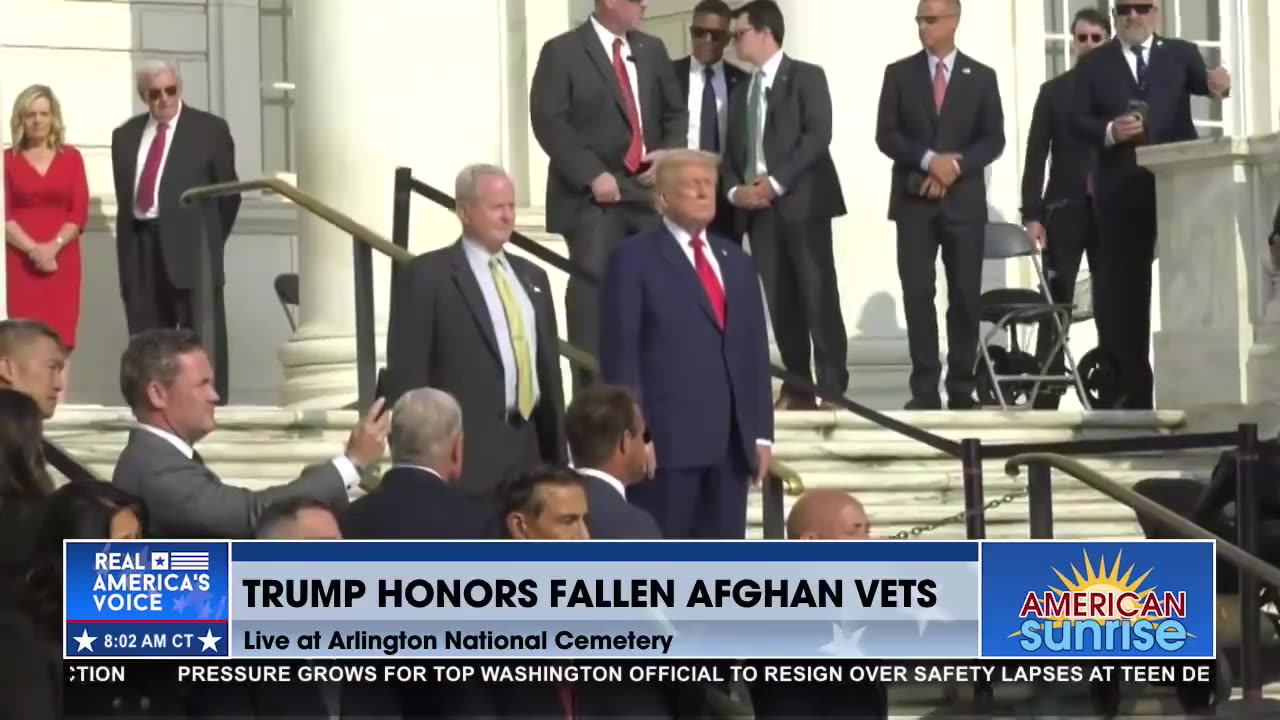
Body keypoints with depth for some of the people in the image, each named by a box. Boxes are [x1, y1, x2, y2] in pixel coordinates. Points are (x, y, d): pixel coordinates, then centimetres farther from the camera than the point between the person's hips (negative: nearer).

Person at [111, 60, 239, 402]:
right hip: (140, 248, 4)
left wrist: (210, 241, 8)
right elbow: (124, 196, 15)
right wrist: (129, 247, 9)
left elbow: (228, 192, 5)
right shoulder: (126, 135, 14)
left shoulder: (210, 129, 2)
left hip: (189, 245, -4)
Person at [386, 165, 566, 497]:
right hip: (465, 452, -6)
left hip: (531, 448, 6)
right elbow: (407, 373, -6)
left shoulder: (532, 277, 18)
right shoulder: (426, 276, -3)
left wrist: (558, 456, 17)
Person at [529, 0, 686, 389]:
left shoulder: (652, 50, 14)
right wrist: (592, 174, -17)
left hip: (648, 189, 5)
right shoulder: (562, 51, -3)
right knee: (593, 290, -7)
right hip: (591, 195, -5)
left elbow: (675, 111, 19)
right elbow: (548, 122, -10)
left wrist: (668, 153, -2)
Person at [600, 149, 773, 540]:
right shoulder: (635, 259, 0)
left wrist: (761, 432, 10)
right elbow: (620, 353, -6)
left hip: (731, 440, 6)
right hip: (666, 438, -6)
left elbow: (754, 352, 17)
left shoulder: (736, 262, 19)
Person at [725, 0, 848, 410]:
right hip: (756, 207, 6)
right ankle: (798, 387, 7)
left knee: (819, 298, -8)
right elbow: (732, 151, 18)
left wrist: (776, 182, -16)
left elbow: (818, 135, -10)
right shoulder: (741, 91, 21)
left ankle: (833, 388, -7)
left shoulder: (806, 77, 2)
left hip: (801, 201, -6)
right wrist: (734, 189, -3)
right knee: (780, 301, 3)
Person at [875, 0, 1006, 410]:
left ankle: (961, 388, 6)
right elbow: (886, 135, 0)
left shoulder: (981, 77, 7)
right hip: (914, 199, 0)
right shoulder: (899, 73, 7)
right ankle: (925, 388, -2)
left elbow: (993, 140, 3)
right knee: (918, 293, -5)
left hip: (964, 200, 0)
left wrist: (955, 165, -12)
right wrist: (929, 160, -14)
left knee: (965, 296, 0)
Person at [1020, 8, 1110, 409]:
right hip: (1065, 208, -1)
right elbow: (1037, 155, 3)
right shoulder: (1053, 92, 7)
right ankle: (1046, 394, -4)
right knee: (1056, 305, -2)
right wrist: (1032, 214, -6)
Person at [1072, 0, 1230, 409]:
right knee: (1127, 287, 2)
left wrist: (1217, 83, -29)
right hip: (1122, 190, 0)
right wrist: (1109, 132, -17)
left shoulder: (1180, 54, 10)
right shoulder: (1094, 64, 9)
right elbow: (1078, 121, 3)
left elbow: (1202, 81, -6)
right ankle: (1134, 387, 5)